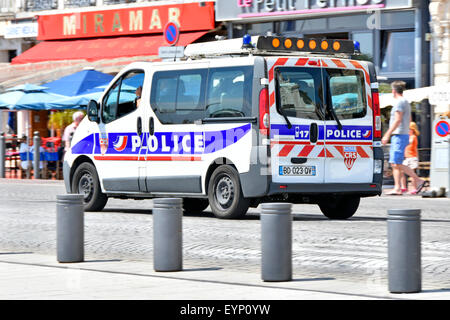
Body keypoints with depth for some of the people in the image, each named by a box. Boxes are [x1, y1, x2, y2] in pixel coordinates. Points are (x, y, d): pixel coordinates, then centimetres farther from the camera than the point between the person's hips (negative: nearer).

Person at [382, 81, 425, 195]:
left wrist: (387, 135, -18)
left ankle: (418, 180, -11)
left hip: (399, 136, -10)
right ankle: (397, 188, 1)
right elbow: (408, 120, 26)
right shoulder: (406, 103, 20)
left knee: (397, 164, -13)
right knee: (394, 164, 5)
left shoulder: (399, 102, -11)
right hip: (400, 136, 10)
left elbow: (397, 120, -19)